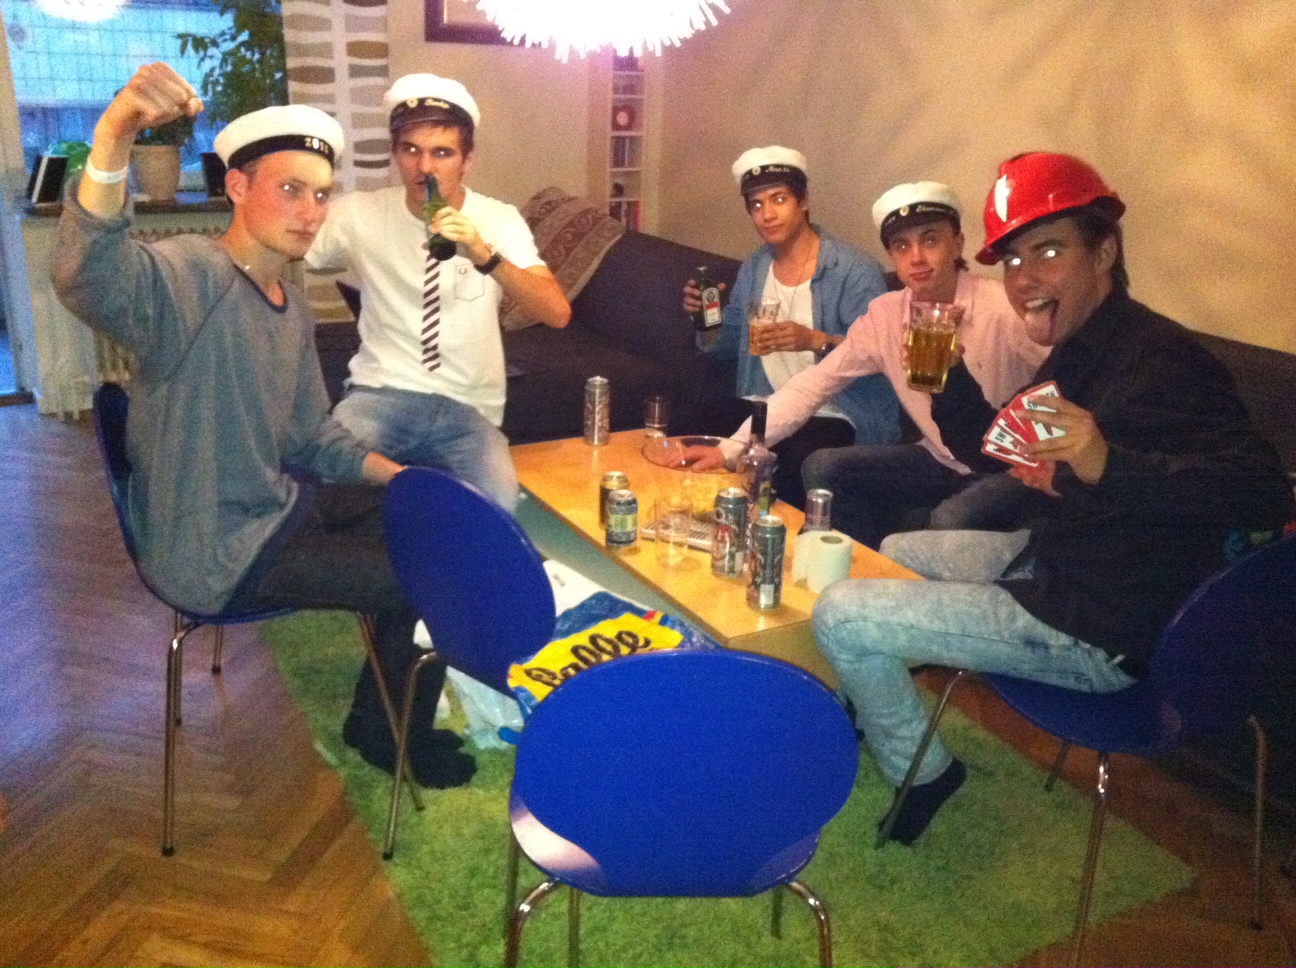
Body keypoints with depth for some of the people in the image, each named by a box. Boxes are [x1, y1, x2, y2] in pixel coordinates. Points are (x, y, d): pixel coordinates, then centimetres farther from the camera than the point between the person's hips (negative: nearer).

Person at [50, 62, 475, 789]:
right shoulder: (191, 275, -22)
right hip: (217, 556, -9)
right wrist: (114, 139, -62)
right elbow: (89, 278, -46)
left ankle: (398, 685, 34)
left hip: (279, 506, 9)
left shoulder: (293, 307, 6)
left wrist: (402, 477, 2)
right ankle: (387, 731, 19)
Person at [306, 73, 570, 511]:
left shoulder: (499, 220, -1)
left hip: (470, 409, 0)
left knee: (494, 514, -29)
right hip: (382, 394, 1)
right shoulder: (359, 214, 2)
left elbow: (558, 313, -15)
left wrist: (484, 255, -29)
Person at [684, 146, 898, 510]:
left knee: (792, 463, -36)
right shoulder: (753, 269, 13)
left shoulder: (855, 270, -9)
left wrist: (816, 340, -31)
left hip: (836, 417, -6)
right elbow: (731, 345, 21)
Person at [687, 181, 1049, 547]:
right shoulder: (883, 316, -4)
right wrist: (733, 448, -13)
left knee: (950, 520, -33)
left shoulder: (1007, 309, -20)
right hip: (942, 462, 5)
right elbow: (814, 384, -3)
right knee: (822, 469, -5)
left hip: (1015, 469, -5)